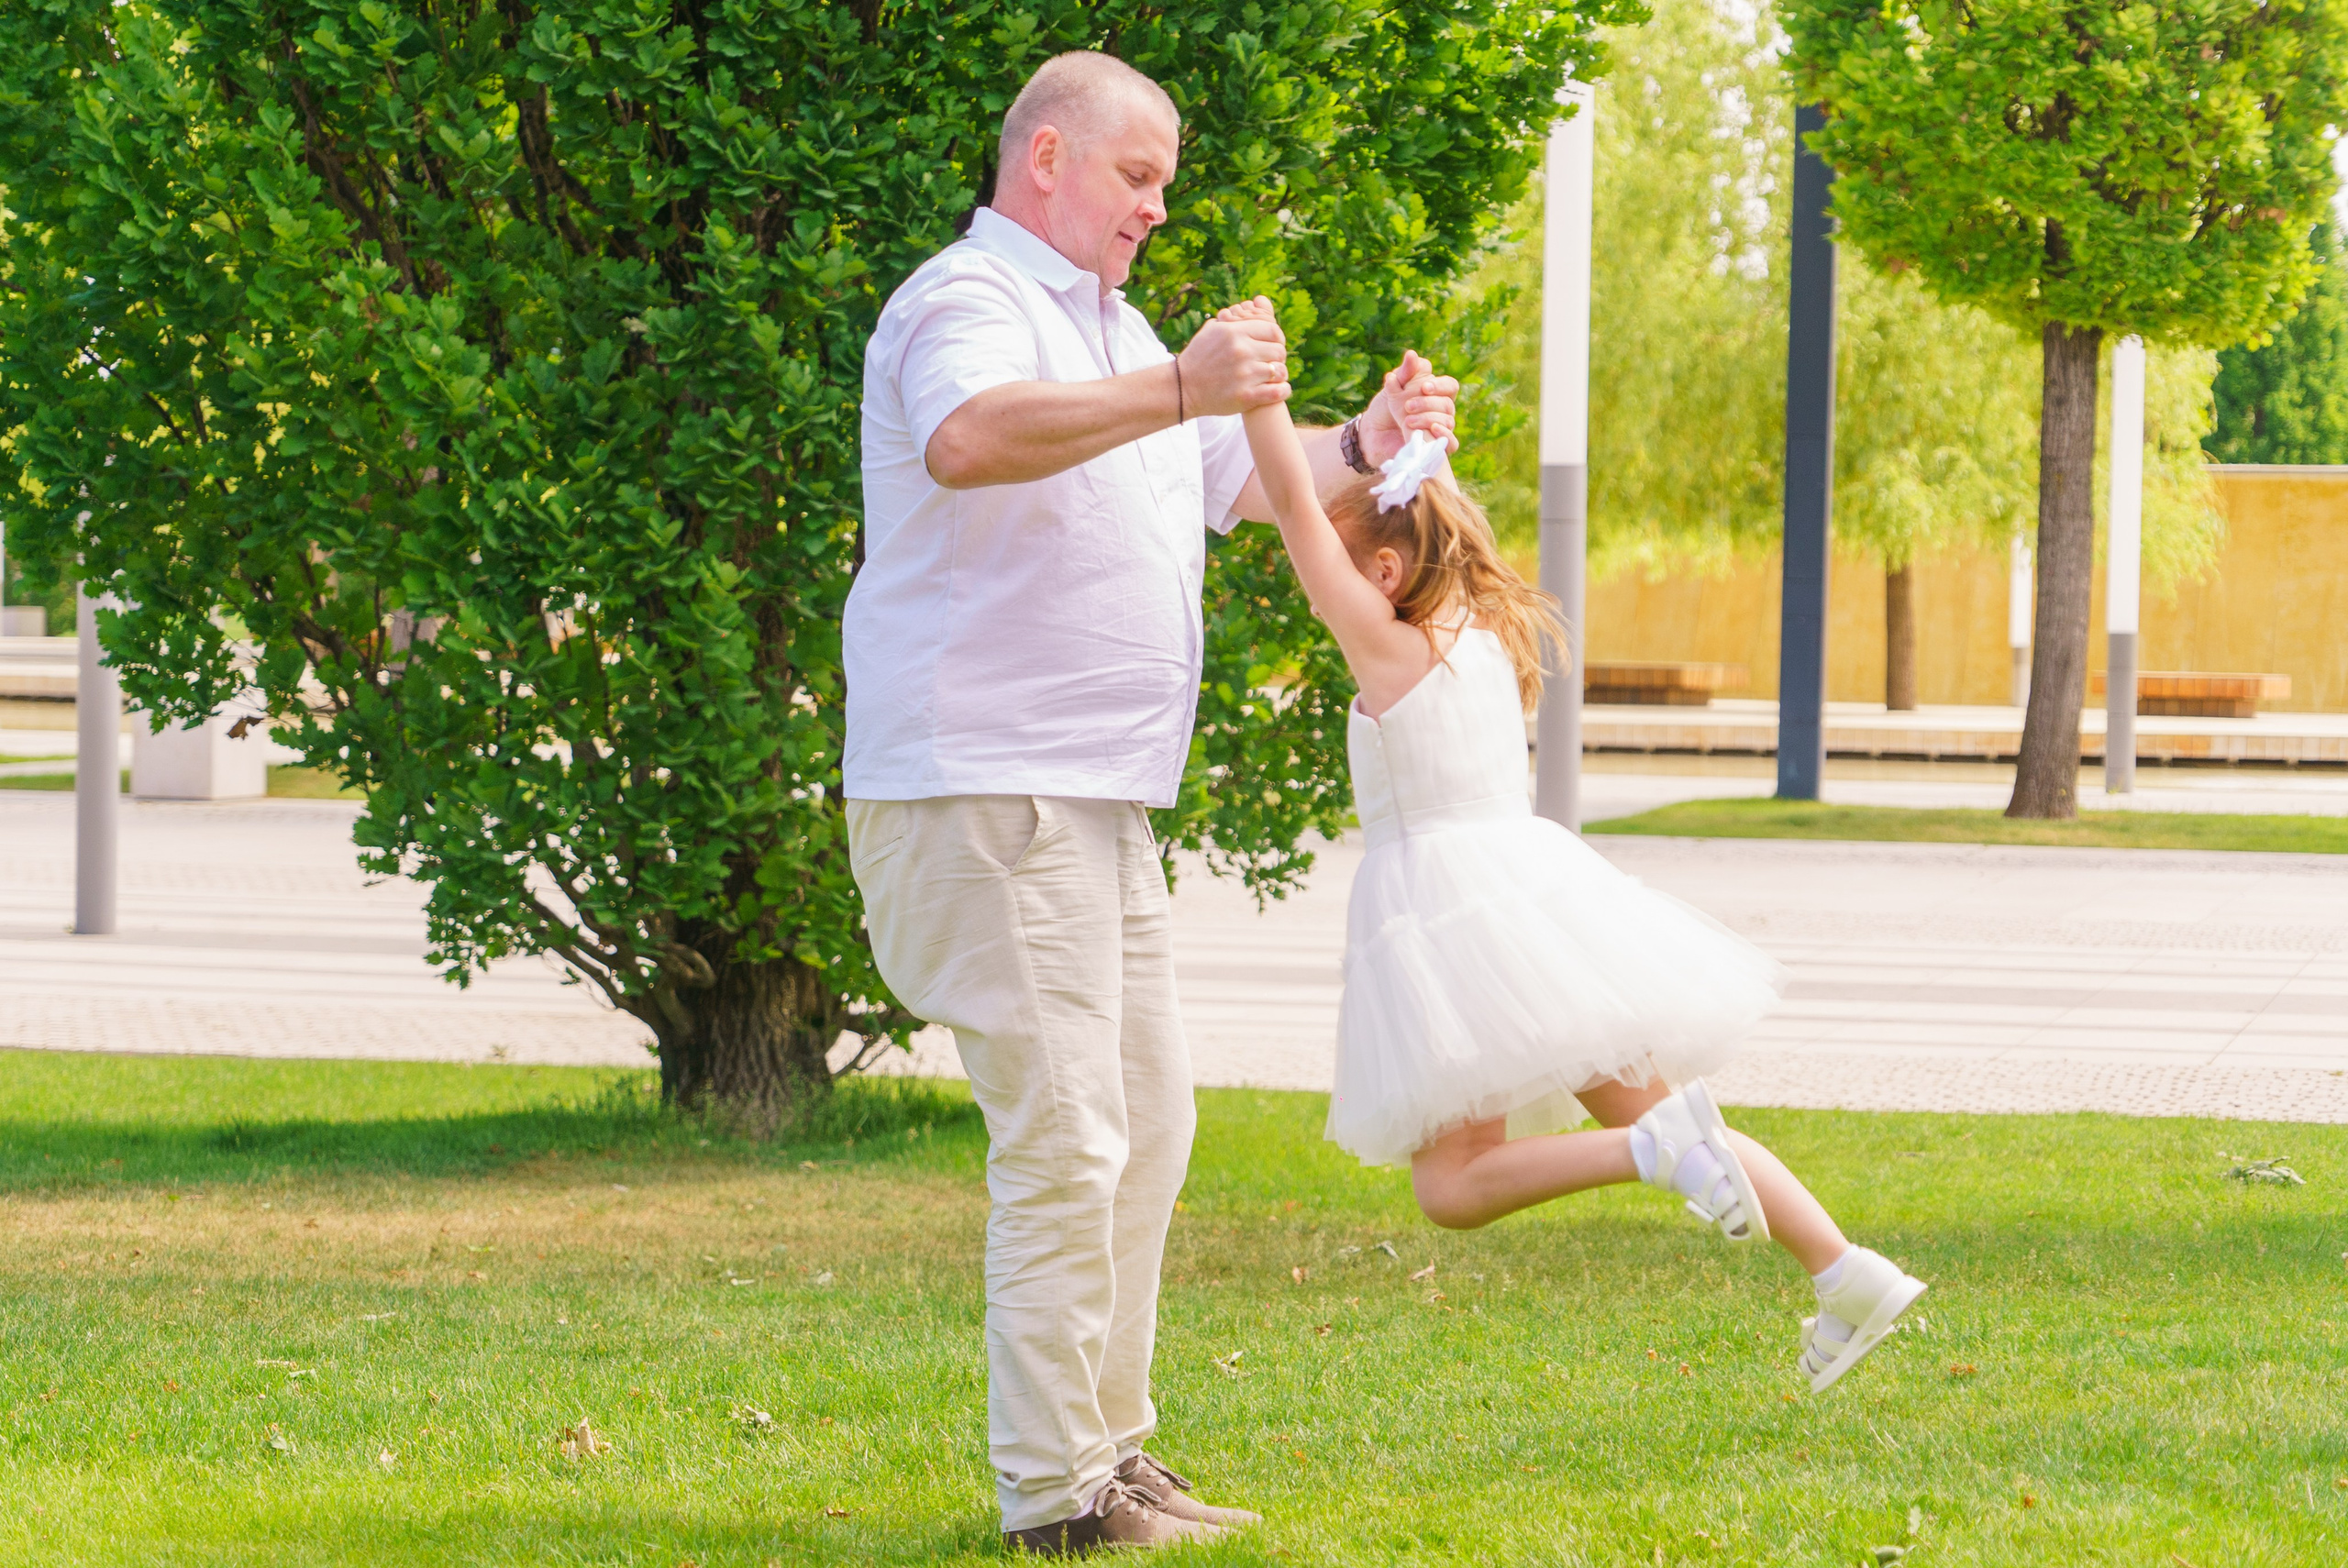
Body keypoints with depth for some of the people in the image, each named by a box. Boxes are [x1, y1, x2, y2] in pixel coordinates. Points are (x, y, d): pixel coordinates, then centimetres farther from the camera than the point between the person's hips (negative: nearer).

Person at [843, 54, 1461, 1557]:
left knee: (1148, 1121, 15)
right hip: (986, 793, -11)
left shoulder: (1106, 329, 22)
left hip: (1093, 799, 11)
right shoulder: (972, 302, -11)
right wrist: (1176, 389, -42)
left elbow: (1239, 480, 30)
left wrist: (1362, 444, 11)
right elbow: (970, 441, -34)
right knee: (1065, 1138, -12)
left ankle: (1110, 1445, 23)